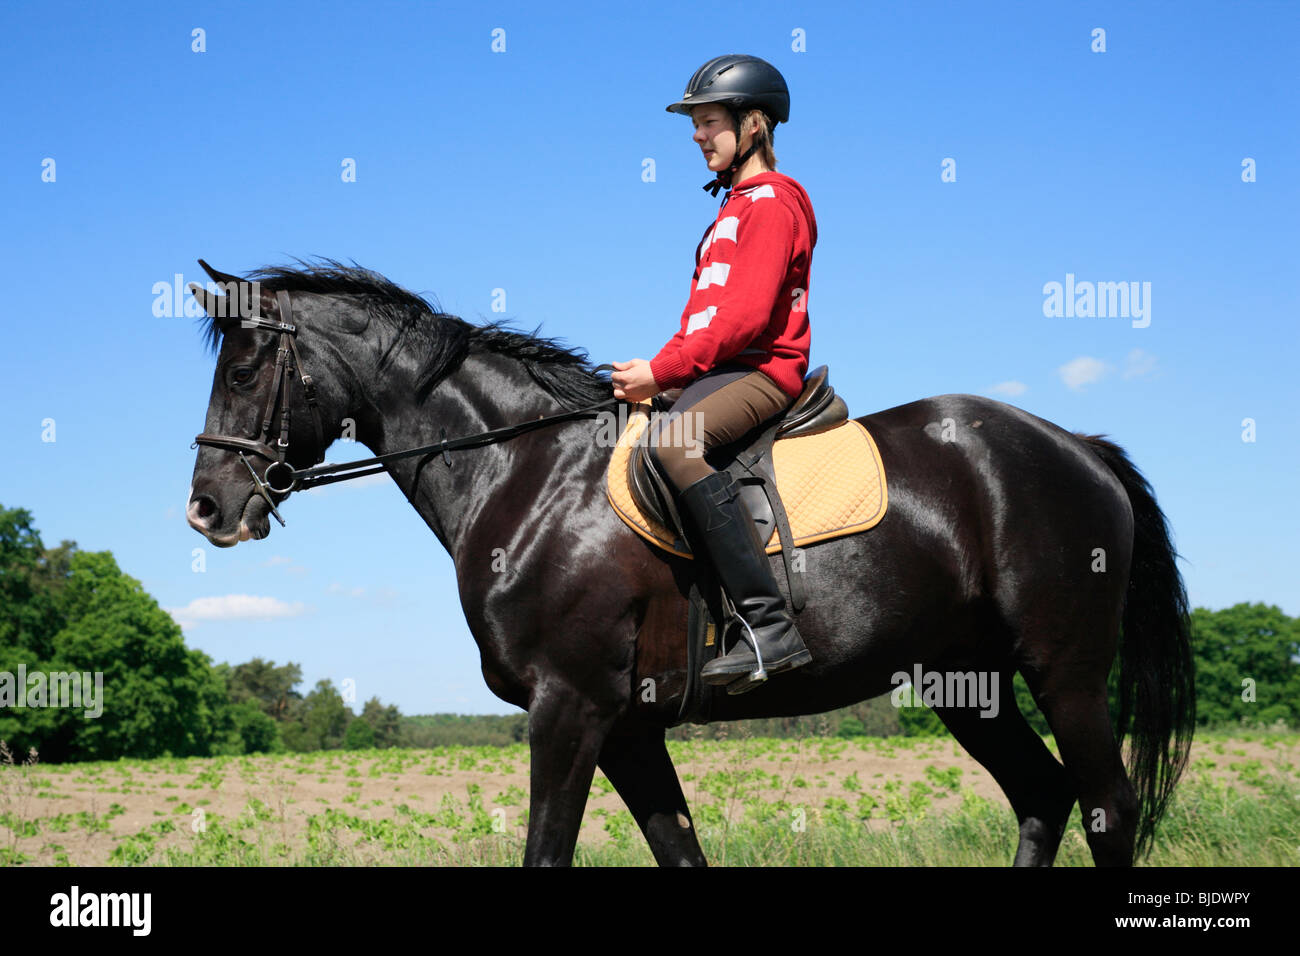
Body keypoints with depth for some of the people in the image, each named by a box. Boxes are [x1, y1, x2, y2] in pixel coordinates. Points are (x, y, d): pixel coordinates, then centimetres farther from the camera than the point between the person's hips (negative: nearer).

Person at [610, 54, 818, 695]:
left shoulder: (770, 203, -7)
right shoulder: (737, 205, 25)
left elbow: (745, 315, -18)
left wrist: (662, 371, -18)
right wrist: (653, 370, 11)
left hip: (761, 371, -11)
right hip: (722, 371, 11)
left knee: (672, 441, -37)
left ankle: (769, 624, -40)